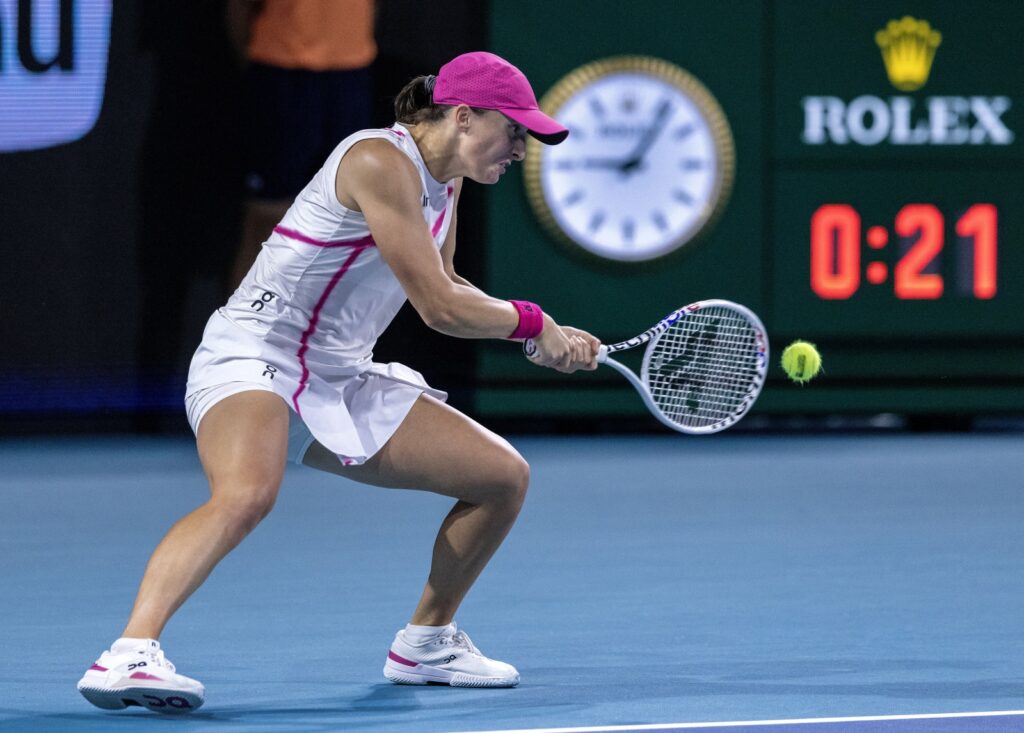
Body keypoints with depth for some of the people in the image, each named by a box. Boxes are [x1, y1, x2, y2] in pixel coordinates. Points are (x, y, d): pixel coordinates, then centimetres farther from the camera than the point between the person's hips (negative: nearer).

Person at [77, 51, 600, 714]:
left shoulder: (442, 182, 11)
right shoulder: (382, 162, -18)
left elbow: (443, 293, 27)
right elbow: (440, 309, -18)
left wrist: (548, 340, 16)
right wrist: (533, 323, -3)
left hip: (340, 382, 9)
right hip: (253, 358, -9)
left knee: (505, 476, 6)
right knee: (247, 493, -39)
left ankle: (426, 641, 24)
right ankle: (130, 655, -46)